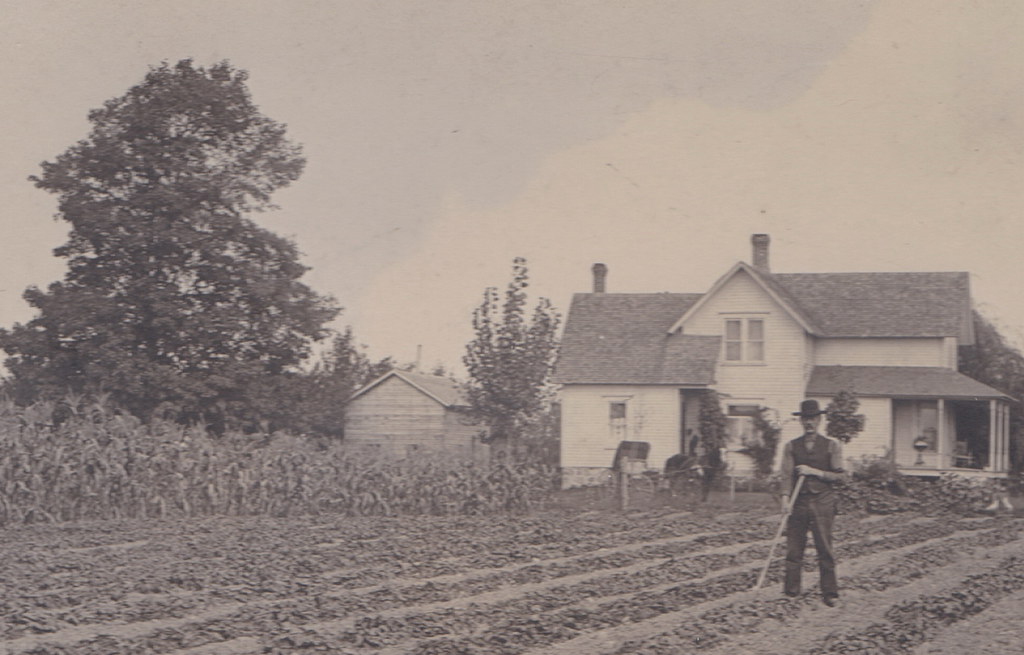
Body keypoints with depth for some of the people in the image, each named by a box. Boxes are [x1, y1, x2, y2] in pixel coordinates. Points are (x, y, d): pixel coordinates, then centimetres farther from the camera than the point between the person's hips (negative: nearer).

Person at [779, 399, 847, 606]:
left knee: (825, 549, -3)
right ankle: (791, 591, 5)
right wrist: (785, 498, -14)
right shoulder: (791, 447, 11)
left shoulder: (831, 445, 7)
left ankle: (830, 593, 2)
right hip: (799, 502, 2)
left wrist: (814, 472, -7)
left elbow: (840, 476, 4)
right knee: (793, 549, 0)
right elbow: (787, 475, 1)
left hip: (822, 502, -1)